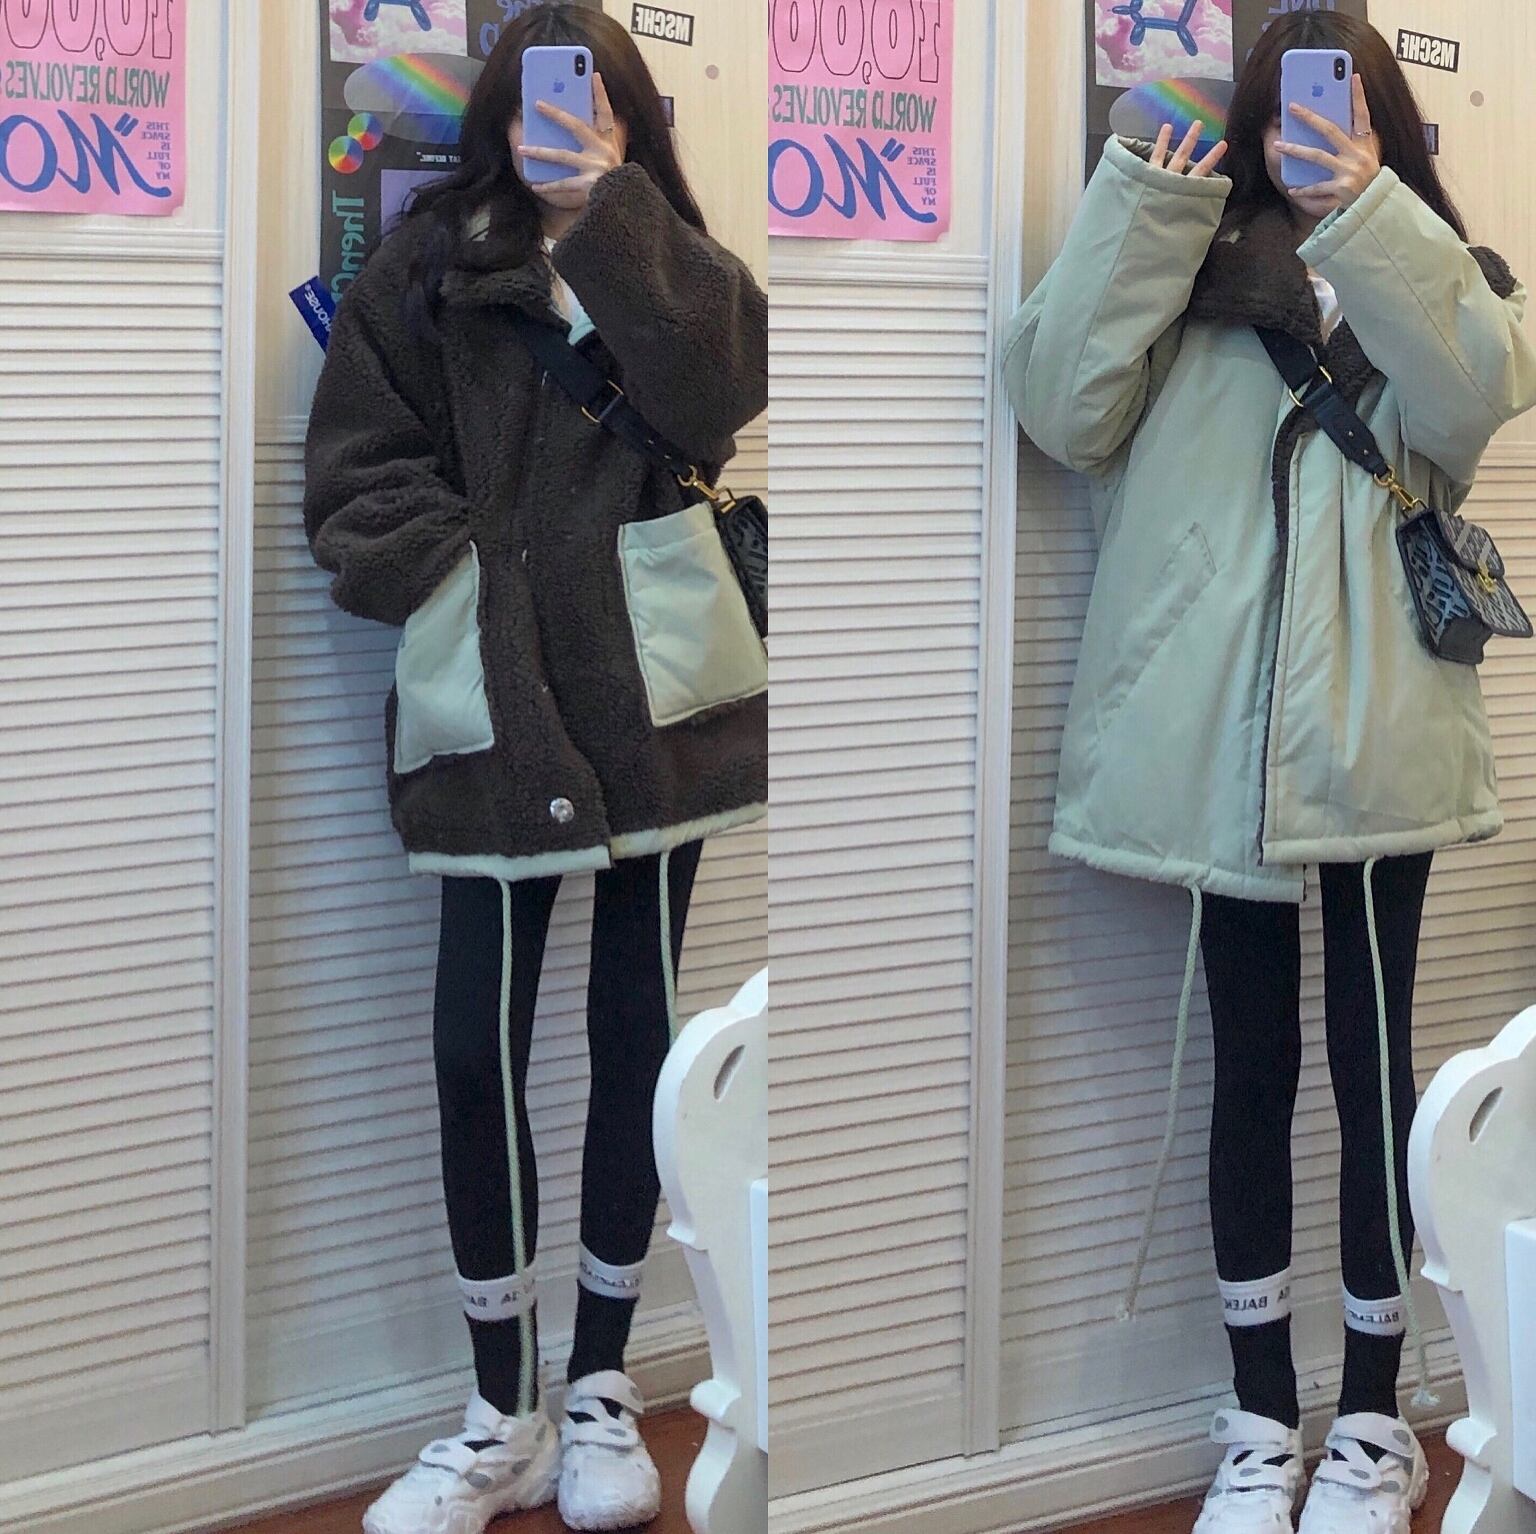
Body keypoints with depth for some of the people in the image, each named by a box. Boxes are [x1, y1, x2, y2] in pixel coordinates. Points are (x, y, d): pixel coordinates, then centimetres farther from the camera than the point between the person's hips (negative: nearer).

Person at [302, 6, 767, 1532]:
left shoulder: (665, 259, 10)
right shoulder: (426, 265, 6)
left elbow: (718, 389, -11)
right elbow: (356, 473, 4)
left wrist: (607, 204, -14)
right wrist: (454, 567, -10)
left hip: (654, 692, 1)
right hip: (488, 698, -1)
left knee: (637, 1024, 6)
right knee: (475, 1040, -3)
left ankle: (601, 1386, 19)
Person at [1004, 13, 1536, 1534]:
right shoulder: (1190, 275, 9)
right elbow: (1064, 406, -6)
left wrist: (1367, 215, -20)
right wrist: (1140, 207, -10)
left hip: (1375, 737, -1)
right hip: (1215, 737, 1)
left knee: (1371, 1063, 4)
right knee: (1249, 1066, 10)